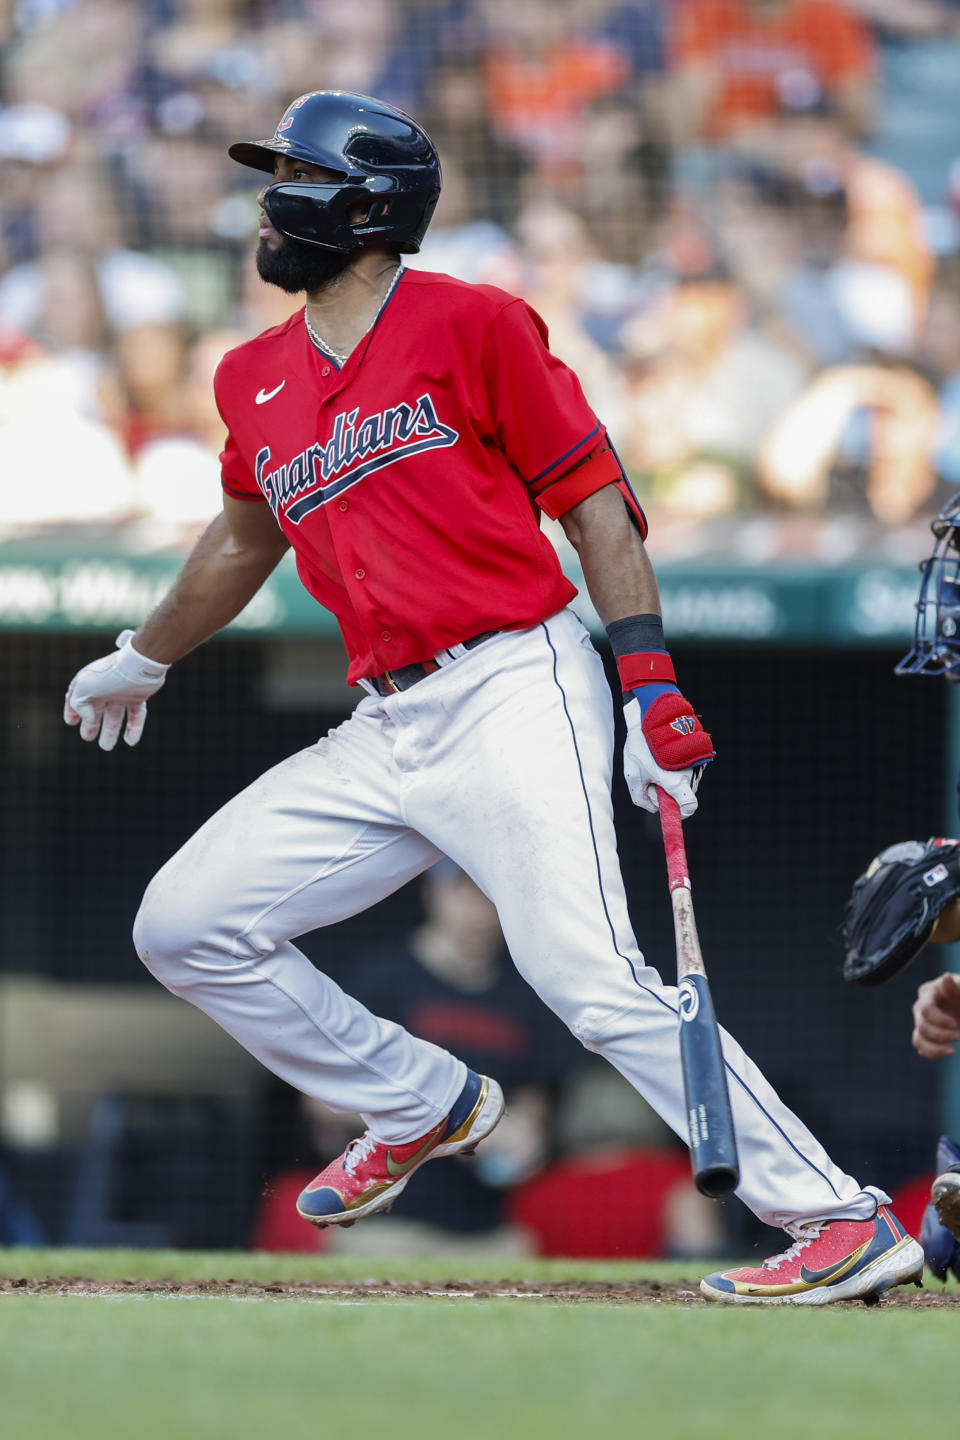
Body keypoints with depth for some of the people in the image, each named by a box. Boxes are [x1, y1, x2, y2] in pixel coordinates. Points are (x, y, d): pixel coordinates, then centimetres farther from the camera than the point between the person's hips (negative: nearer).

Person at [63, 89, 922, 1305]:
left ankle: (840, 1219, -22)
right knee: (183, 926, 4)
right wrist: (141, 658, 48)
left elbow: (595, 503, -5)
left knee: (583, 970, -23)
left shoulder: (471, 326, -4)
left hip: (516, 691, -8)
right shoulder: (256, 383, 16)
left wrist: (650, 686, -15)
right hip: (385, 733, 8)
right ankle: (419, 1108, 20)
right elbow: (247, 535, 35)